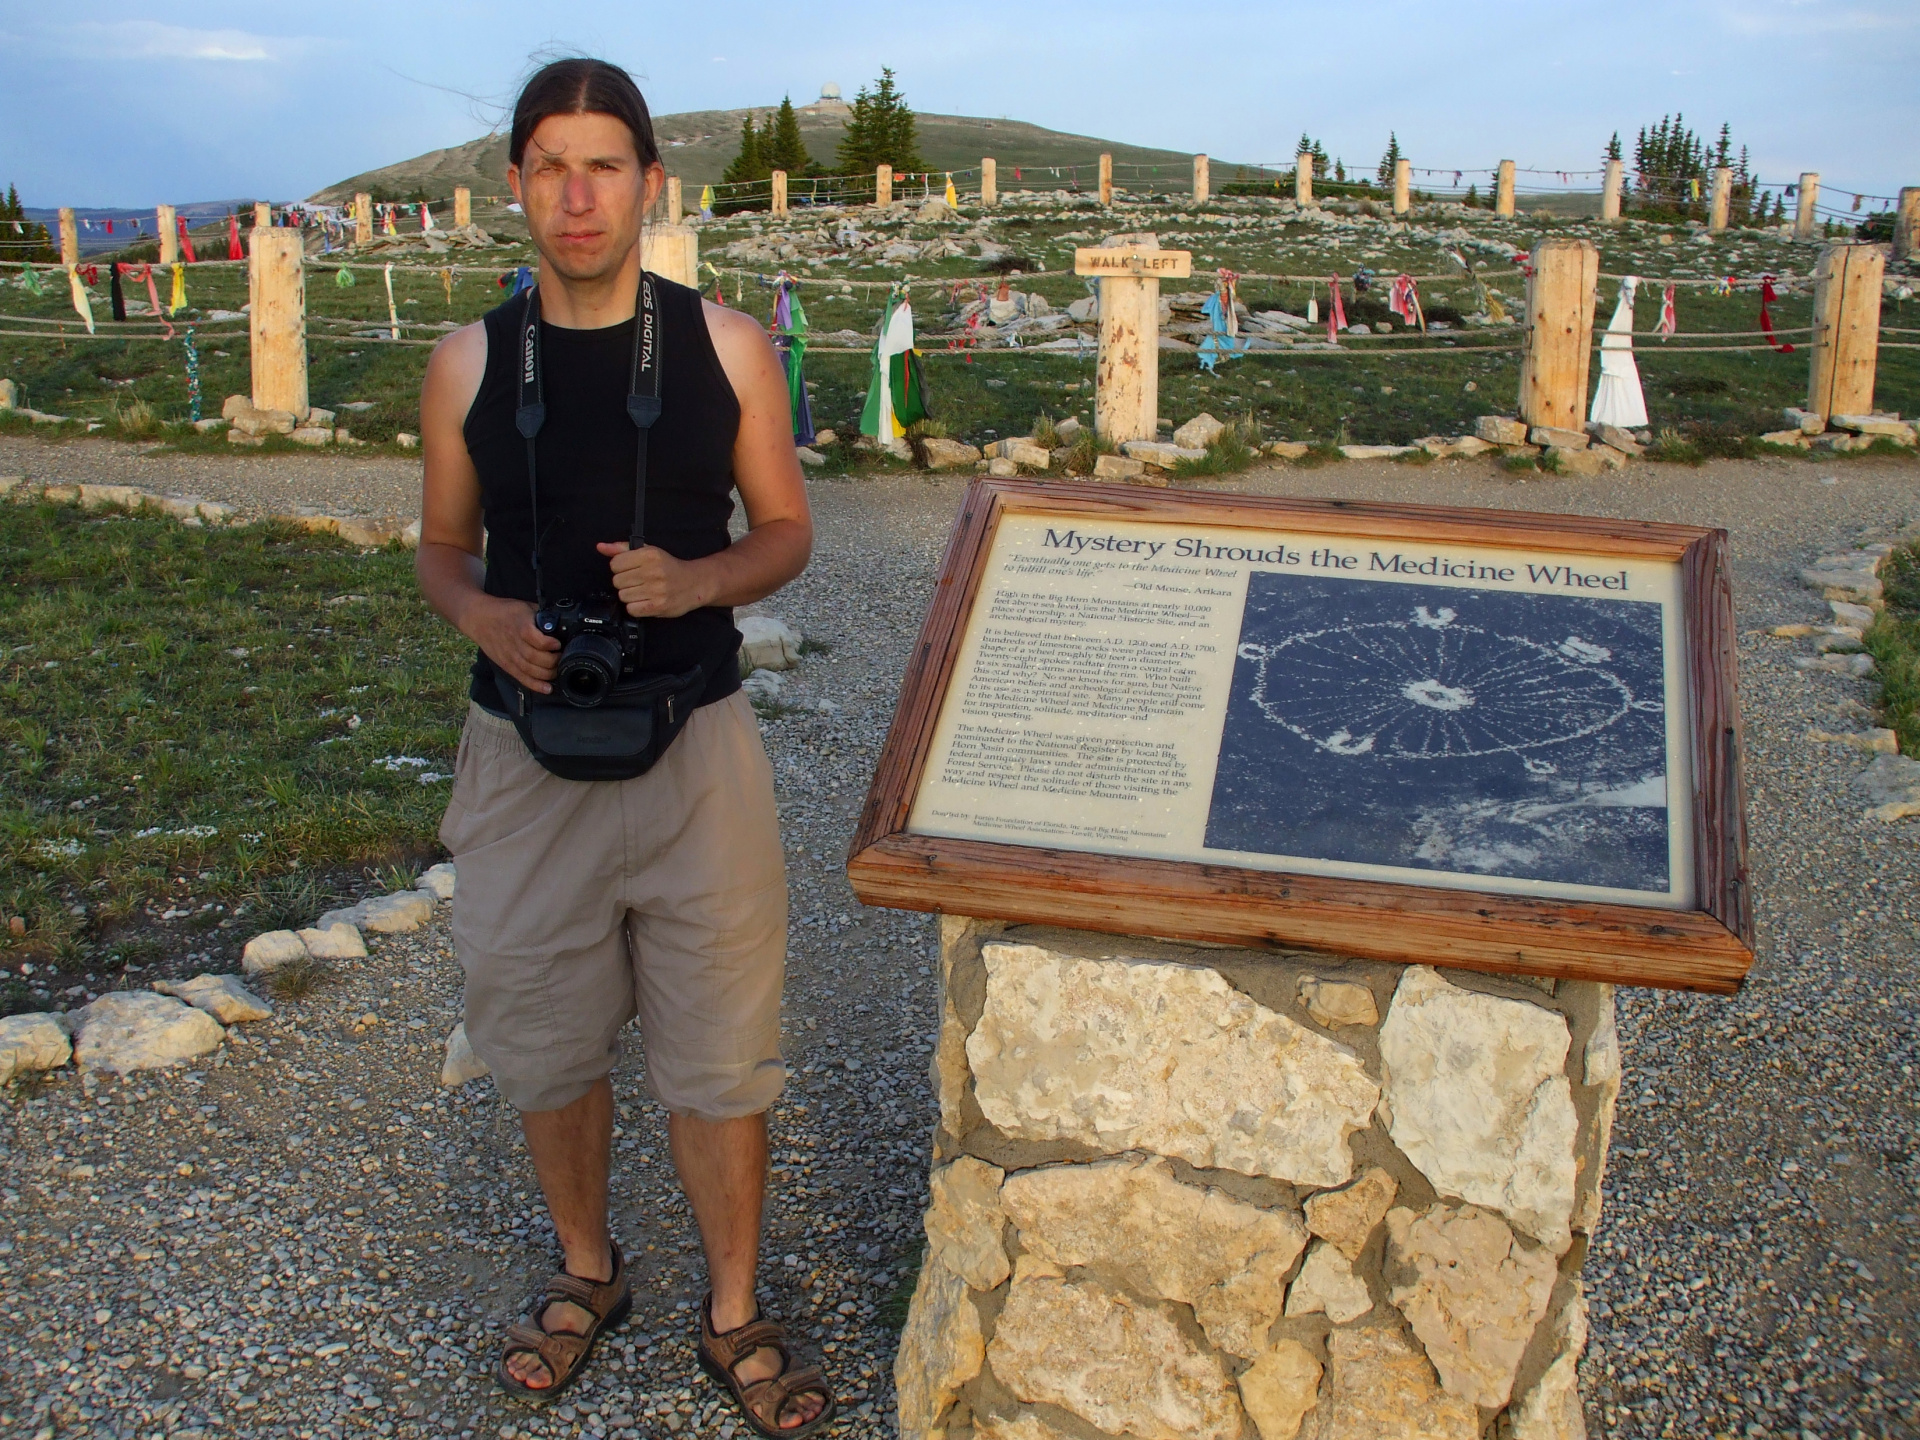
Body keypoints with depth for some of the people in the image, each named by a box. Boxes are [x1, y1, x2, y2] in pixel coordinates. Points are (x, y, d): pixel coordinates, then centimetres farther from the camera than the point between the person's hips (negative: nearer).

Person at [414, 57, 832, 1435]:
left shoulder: (728, 347, -3)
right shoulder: (470, 362, 0)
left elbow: (787, 532, 4)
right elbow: (443, 545, 10)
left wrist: (696, 579, -16)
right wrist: (481, 613, -12)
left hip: (695, 748, -1)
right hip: (525, 752, 2)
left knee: (717, 1050, 7)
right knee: (546, 1040, 16)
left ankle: (735, 1314, 29)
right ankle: (588, 1270, 42)